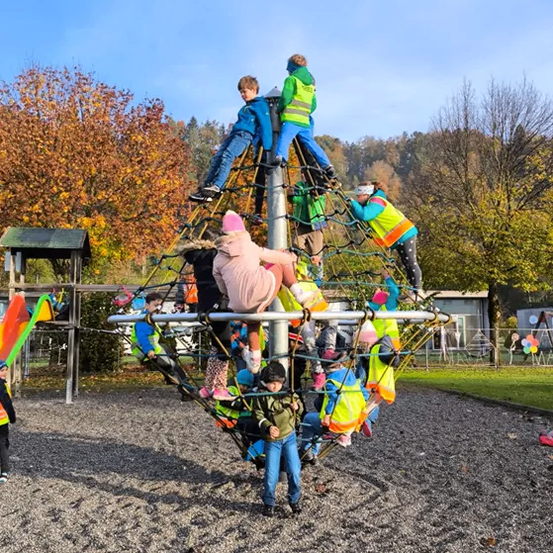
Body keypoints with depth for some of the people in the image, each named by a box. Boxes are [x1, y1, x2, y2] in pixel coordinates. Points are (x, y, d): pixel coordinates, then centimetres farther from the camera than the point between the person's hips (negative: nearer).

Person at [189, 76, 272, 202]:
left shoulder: (260, 105, 1)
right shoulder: (247, 107, 29)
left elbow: (265, 125, -8)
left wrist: (266, 146, -16)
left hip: (245, 134, -10)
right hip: (235, 133, 10)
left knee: (227, 156, -28)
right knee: (217, 157, -3)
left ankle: (216, 187, -39)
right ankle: (206, 187, -7)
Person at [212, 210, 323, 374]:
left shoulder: (218, 260, 21)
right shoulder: (249, 246, 17)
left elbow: (224, 290, 27)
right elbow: (273, 256, 29)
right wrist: (291, 258, 48)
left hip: (240, 307, 3)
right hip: (262, 289, -3)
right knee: (281, 266, 23)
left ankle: (254, 360, 37)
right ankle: (301, 296, 8)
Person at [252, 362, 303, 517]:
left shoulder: (288, 393, -4)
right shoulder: (261, 395, -10)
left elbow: (300, 407, 8)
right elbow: (258, 415, -10)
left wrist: (297, 407, -15)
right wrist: (268, 427, -26)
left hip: (289, 436, 2)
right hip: (272, 440, -2)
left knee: (294, 471, 2)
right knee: (271, 475, 0)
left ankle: (294, 500, 25)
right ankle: (268, 503, 23)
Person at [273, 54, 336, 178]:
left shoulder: (291, 79, 3)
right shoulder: (311, 83, 25)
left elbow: (285, 98, -7)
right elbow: (313, 105, 23)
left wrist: (278, 110, 8)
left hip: (291, 120, -6)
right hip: (305, 121, 6)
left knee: (284, 139, -21)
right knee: (311, 143, 14)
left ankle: (279, 156, -49)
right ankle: (327, 166, 7)